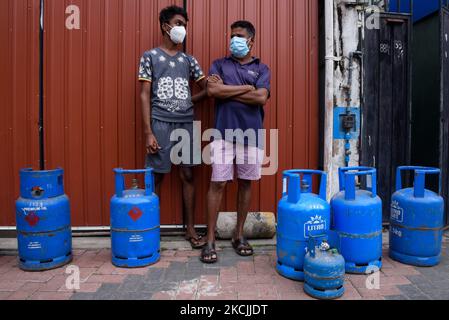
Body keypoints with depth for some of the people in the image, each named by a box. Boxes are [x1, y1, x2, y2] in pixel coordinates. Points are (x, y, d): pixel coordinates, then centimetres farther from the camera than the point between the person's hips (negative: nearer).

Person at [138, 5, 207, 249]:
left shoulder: (189, 60, 14)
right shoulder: (150, 56, 4)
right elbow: (145, 96, -3)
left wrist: (187, 102, 5)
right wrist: (148, 132, -10)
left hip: (187, 123, 4)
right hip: (160, 124, -3)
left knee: (188, 175, 5)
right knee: (156, 177, 1)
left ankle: (190, 229, 16)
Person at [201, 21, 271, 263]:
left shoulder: (261, 68, 12)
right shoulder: (219, 64, 12)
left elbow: (261, 98, -6)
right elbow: (212, 91, -8)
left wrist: (226, 90, -4)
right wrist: (246, 88, -5)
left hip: (251, 134, 1)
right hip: (223, 133, -1)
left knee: (245, 184, 7)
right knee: (218, 184, -3)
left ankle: (239, 235, 21)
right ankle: (210, 240, 6)